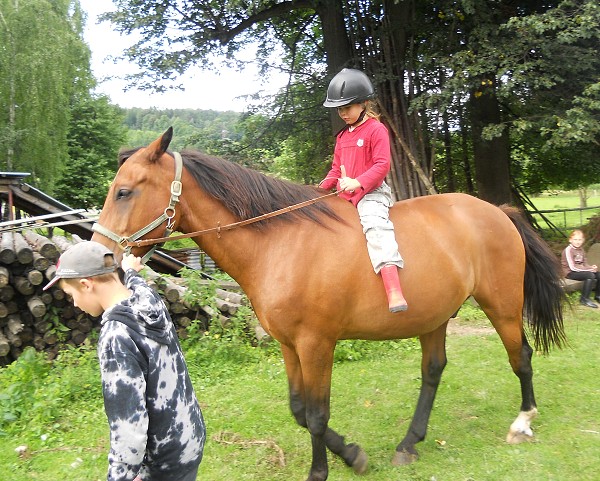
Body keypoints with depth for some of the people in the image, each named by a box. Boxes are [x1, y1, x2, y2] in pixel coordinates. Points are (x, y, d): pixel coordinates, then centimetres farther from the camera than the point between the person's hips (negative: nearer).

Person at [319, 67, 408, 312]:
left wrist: (358, 182, -27)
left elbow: (382, 165, -14)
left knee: (376, 227, -31)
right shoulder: (342, 136, 17)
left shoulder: (376, 129, -6)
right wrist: (324, 186, 4)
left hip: (371, 193, -9)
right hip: (345, 197, 9)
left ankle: (394, 292, -42)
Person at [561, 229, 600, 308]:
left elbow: (585, 263, 11)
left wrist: (591, 267, -13)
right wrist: (589, 269, -20)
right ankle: (584, 299, -20)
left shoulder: (581, 249, 8)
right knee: (590, 275, -28)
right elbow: (572, 267, -22)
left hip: (580, 270, 8)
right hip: (570, 272, -8)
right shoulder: (568, 250, -17)